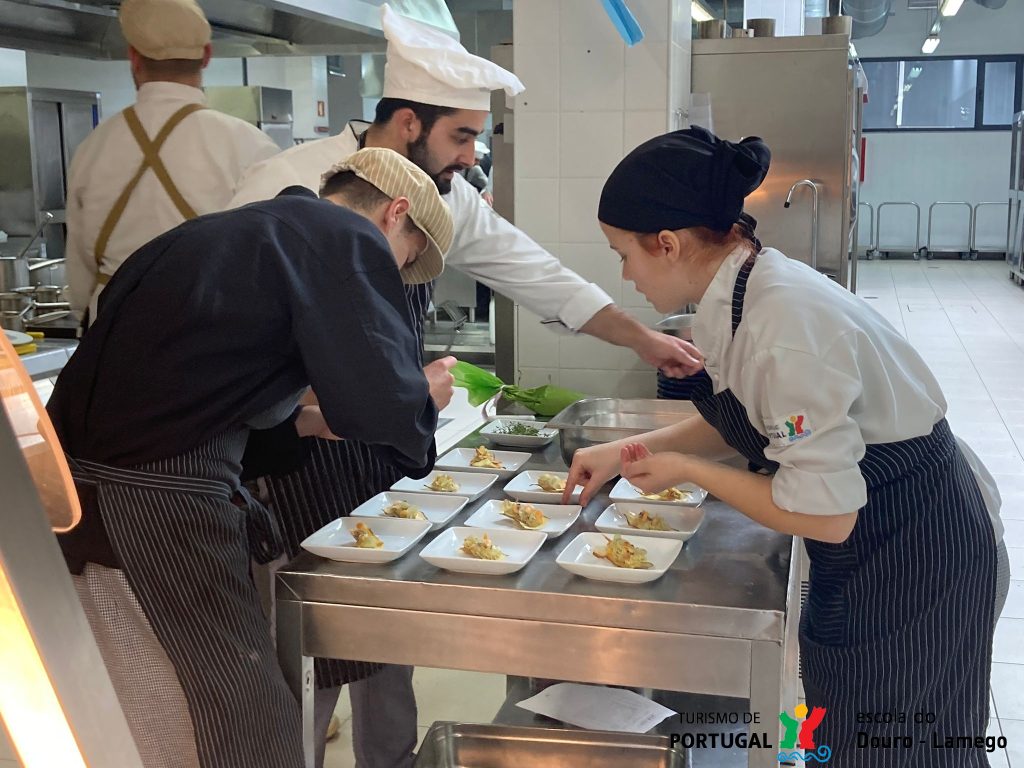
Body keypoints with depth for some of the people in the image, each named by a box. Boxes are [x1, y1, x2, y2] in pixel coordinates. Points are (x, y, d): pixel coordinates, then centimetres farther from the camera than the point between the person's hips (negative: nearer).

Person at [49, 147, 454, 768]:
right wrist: (426, 399, 5)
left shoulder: (233, 229, 21)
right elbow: (387, 406, -17)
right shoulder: (346, 239, -7)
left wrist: (302, 421, 25)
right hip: (153, 518, -10)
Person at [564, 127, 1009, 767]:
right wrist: (629, 450, 7)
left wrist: (684, 469, -16)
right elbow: (743, 422, 13)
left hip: (918, 558, -9)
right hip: (871, 548, 9)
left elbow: (824, 516, -27)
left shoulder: (784, 326, -31)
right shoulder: (743, 286, -3)